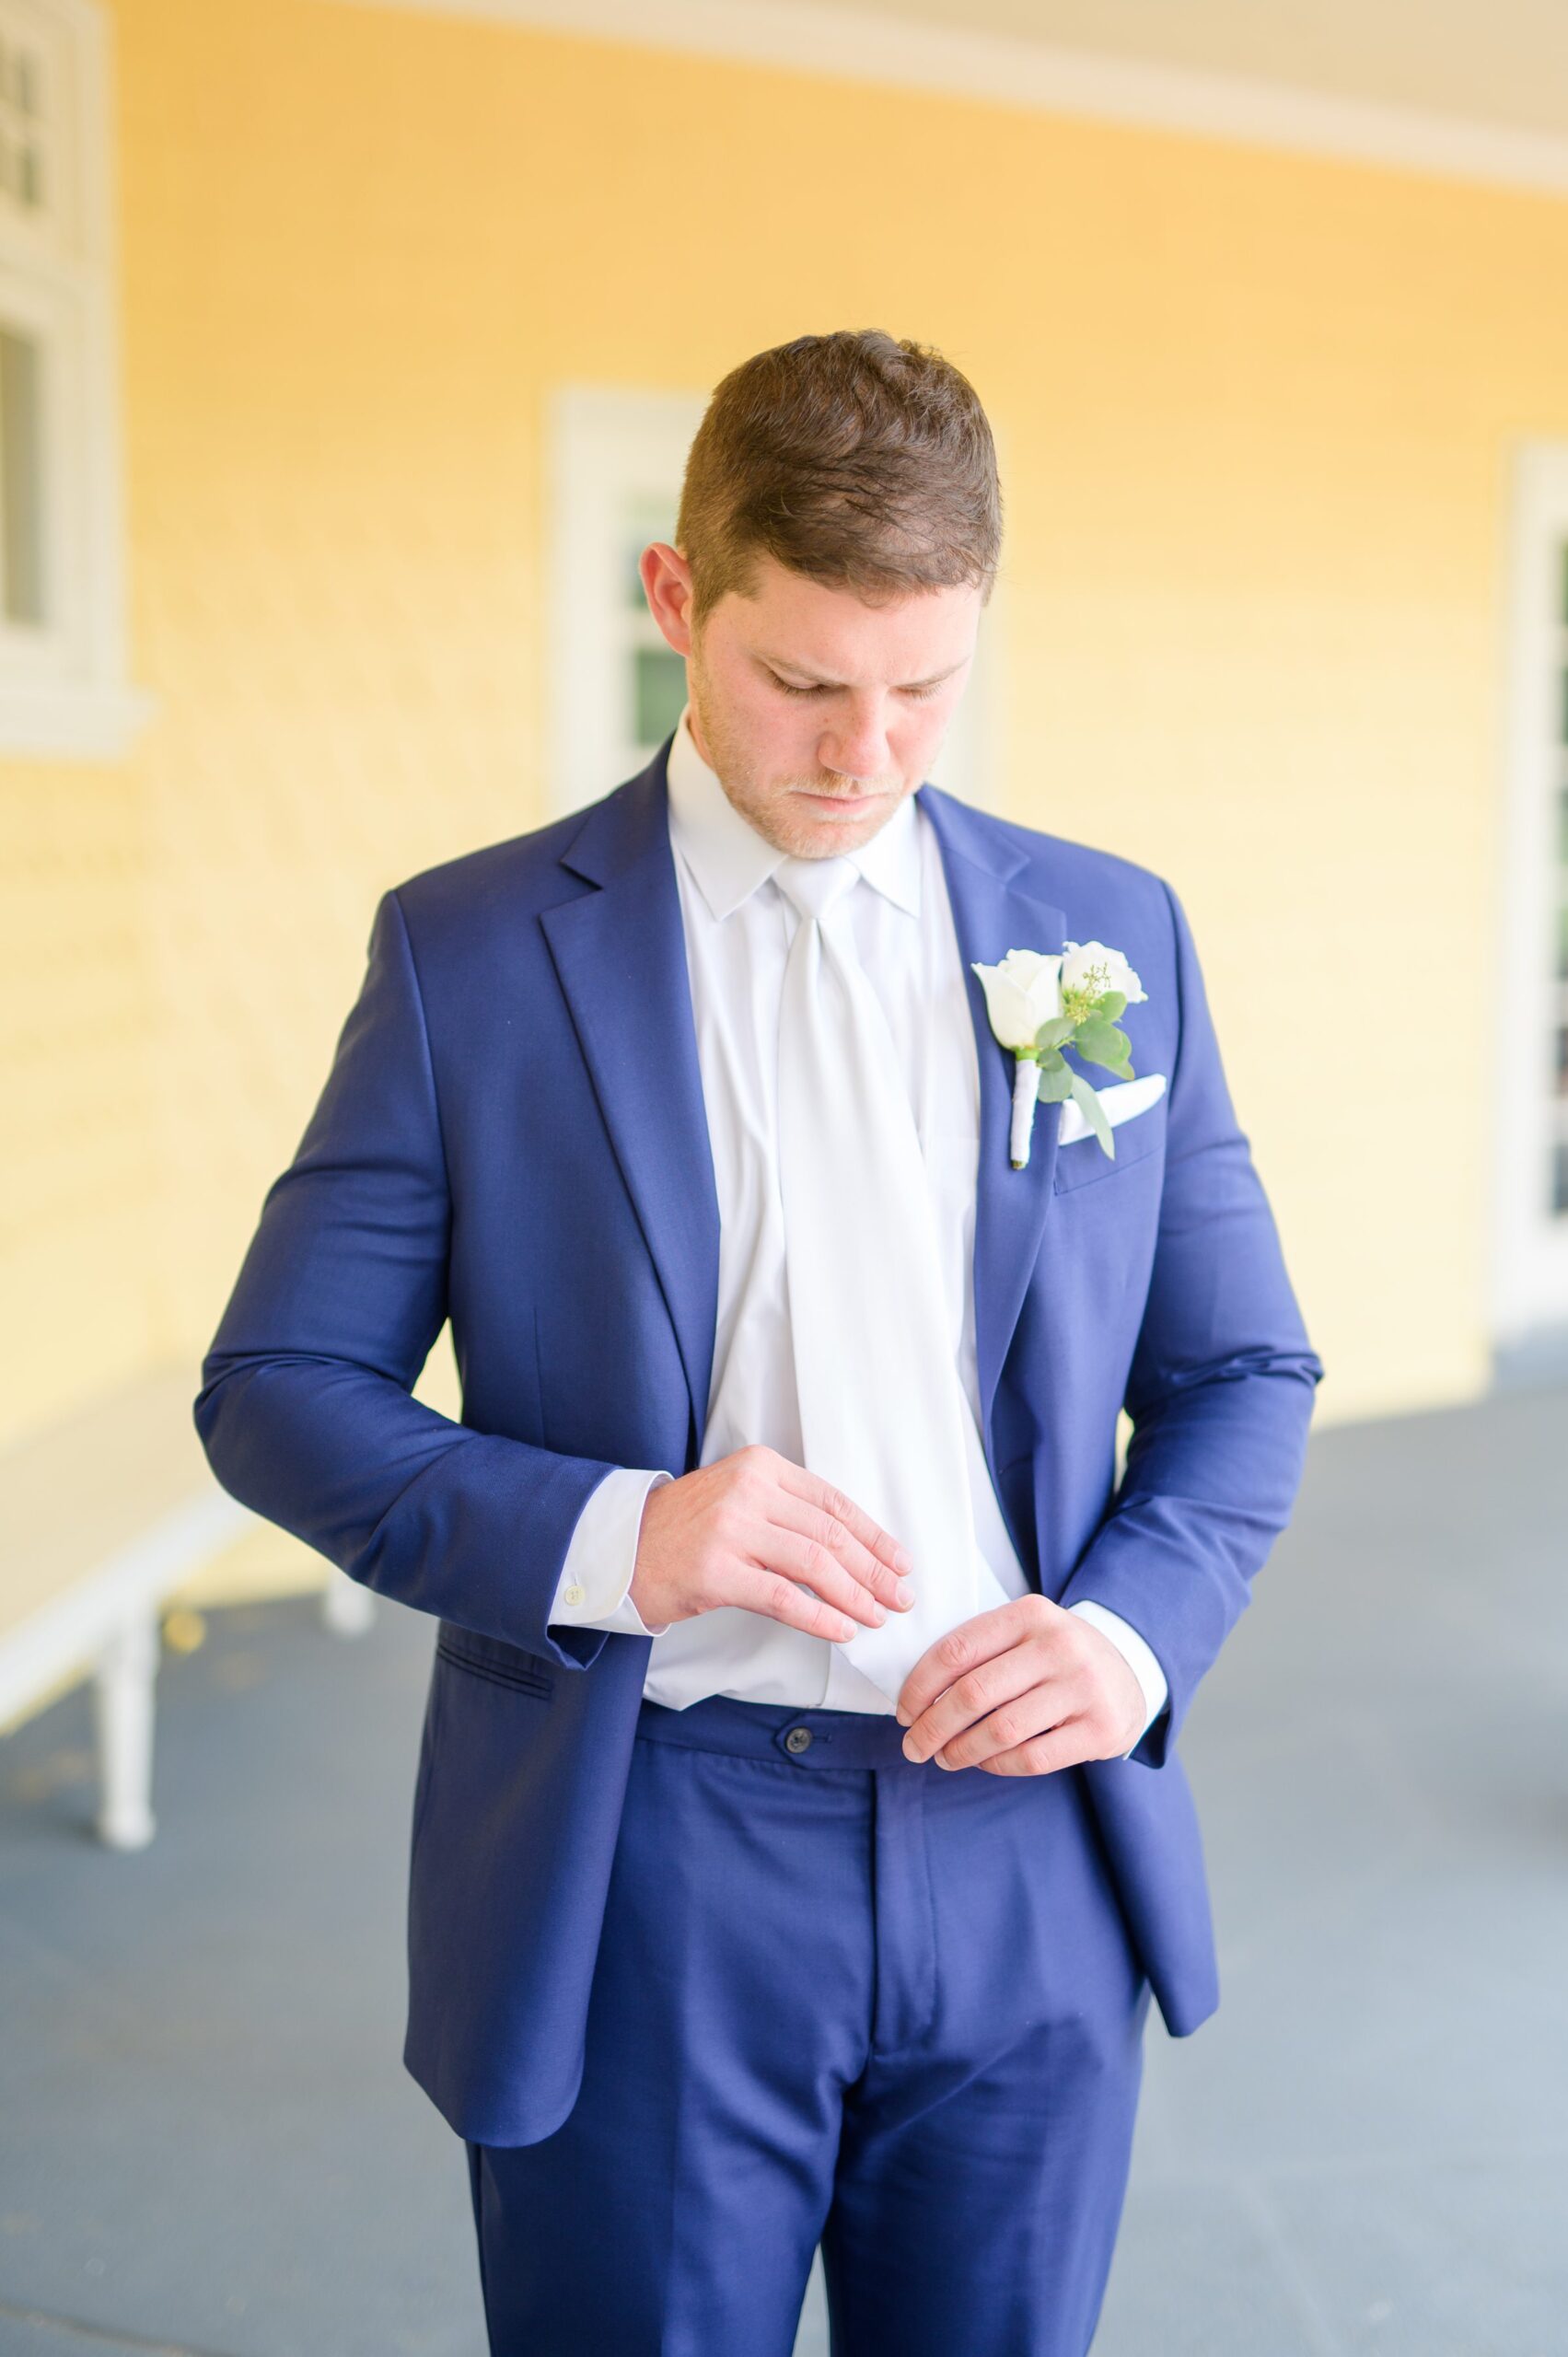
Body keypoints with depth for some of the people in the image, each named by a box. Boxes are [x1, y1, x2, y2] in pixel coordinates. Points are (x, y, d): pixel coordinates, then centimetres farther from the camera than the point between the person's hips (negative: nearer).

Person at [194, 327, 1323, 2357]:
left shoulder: (1113, 937, 5)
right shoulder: (469, 952, -3)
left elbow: (1241, 1375, 10)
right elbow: (279, 1389, -2)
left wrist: (1135, 1626, -9)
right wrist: (603, 1536, -18)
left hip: (1027, 1855, 3)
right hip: (637, 1882, -2)